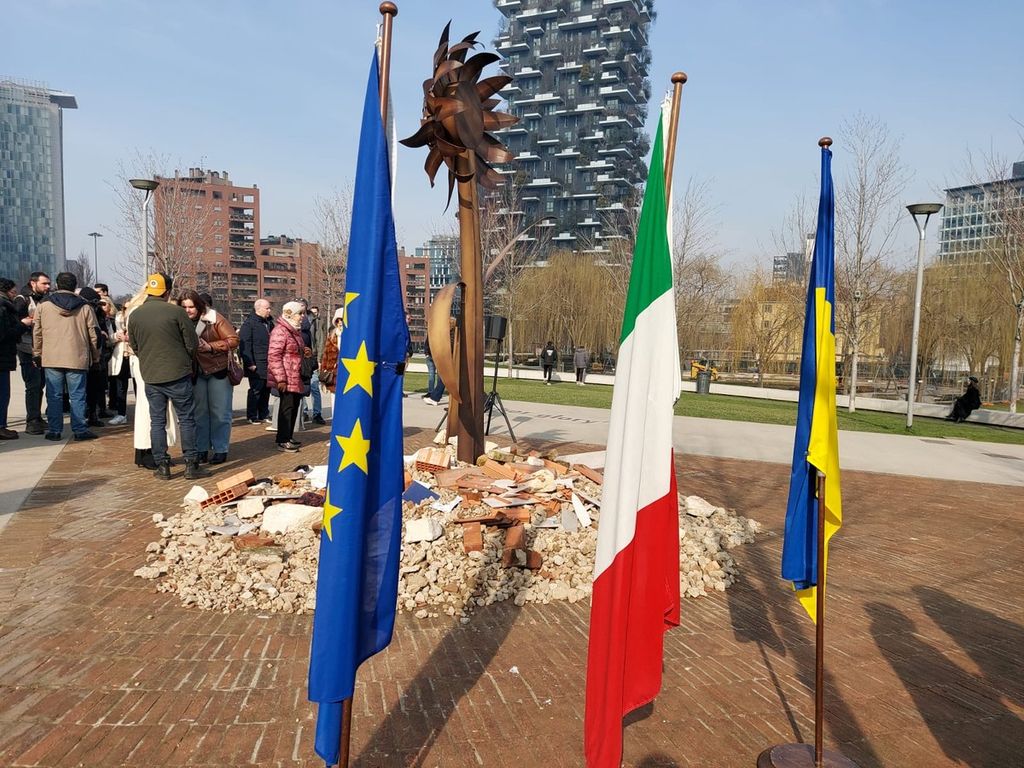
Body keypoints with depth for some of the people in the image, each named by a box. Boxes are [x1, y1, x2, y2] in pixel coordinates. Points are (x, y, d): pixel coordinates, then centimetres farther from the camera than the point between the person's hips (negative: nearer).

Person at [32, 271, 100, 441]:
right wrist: (95, 356, 14)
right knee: (77, 395, 4)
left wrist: (37, 354, 17)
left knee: (54, 396, 7)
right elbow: (94, 335, 3)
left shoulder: (43, 306, 2)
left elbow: (36, 333, 7)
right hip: (77, 359, -1)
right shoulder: (85, 308, 0)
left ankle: (54, 430, 11)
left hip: (51, 359, 1)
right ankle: (80, 430, 5)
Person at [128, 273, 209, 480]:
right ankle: (191, 465, 5)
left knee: (157, 421, 10)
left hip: (150, 377, 4)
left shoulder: (134, 315, 2)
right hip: (178, 375, -4)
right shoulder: (176, 312, -11)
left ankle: (162, 466, 13)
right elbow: (193, 344, -6)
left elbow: (134, 346, 12)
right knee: (187, 419, 4)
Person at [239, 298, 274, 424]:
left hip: (269, 365, 7)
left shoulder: (269, 322, 16)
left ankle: (264, 415, 21)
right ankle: (252, 417, 9)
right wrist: (250, 363, -17)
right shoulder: (249, 323, -7)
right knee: (255, 390, -1)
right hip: (257, 366, -7)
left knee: (266, 390, 11)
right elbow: (244, 345, -12)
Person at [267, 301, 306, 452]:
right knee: (287, 407, -6)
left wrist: (304, 350, 10)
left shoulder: (296, 331, 17)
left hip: (296, 378, 10)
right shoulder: (280, 331, -14)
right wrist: (280, 378, -22)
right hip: (286, 379, -10)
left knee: (294, 407, 13)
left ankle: (287, 438, 24)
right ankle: (282, 441, 2)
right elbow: (274, 356, -19)